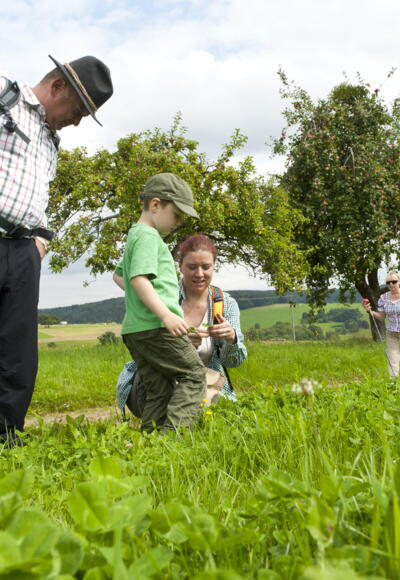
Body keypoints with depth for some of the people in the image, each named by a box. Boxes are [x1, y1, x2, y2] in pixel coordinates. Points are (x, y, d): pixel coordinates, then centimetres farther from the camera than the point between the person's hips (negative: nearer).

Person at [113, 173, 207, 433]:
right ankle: (172, 432, -13)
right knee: (193, 374, -2)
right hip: (156, 326, -9)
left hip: (134, 329, 9)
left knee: (160, 391, 9)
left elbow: (118, 275, 38)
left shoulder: (134, 236, 25)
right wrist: (166, 315, -26)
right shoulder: (148, 236, -7)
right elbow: (139, 278, -21)